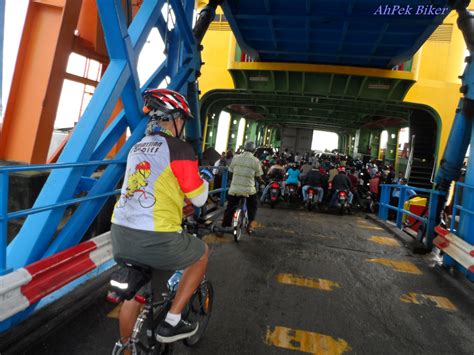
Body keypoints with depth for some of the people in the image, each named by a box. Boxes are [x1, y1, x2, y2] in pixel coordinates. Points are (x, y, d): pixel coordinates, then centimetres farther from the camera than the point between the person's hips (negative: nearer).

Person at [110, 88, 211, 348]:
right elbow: (198, 199, -2)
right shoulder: (179, 148, -7)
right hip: (155, 239, -7)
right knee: (202, 253, 20)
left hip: (120, 234, 7)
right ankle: (171, 322, 20)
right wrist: (206, 178, 18)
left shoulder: (136, 148, 16)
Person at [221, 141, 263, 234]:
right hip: (249, 190, -1)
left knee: (229, 208, 14)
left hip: (234, 189, 2)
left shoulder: (236, 158, 4)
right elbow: (258, 176, 1)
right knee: (253, 205, 25)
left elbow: (231, 171, 11)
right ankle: (250, 224, 16)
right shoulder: (255, 161, -3)